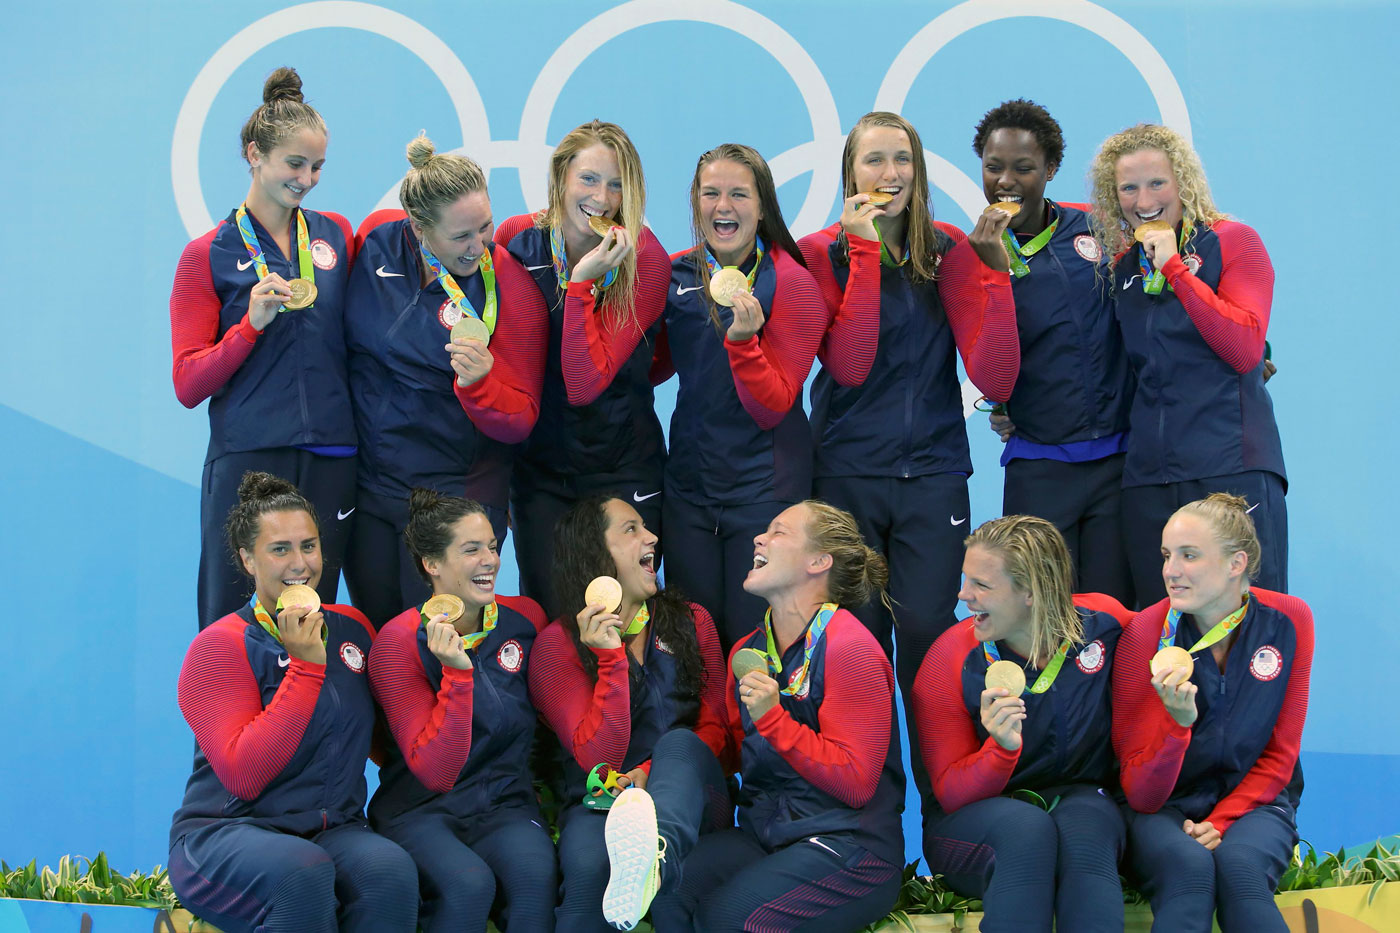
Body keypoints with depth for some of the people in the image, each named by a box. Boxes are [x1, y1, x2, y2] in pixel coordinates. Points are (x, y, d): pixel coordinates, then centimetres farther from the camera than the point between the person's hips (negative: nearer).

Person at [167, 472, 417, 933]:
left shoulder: (353, 629, 13)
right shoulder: (219, 647, -5)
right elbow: (243, 776, -18)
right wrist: (306, 666, -17)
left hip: (334, 831, 4)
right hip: (224, 837, -4)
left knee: (390, 868, -31)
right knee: (302, 869, -39)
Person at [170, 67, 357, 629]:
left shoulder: (338, 235, 13)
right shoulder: (208, 256, 4)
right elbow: (188, 386, 0)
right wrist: (252, 324, -13)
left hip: (331, 461, 3)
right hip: (246, 460, -3)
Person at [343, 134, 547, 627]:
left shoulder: (511, 288, -15)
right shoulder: (375, 238, -6)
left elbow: (519, 423, -14)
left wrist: (479, 383, -31)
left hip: (458, 497, -4)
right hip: (366, 486, 4)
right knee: (376, 634, 13)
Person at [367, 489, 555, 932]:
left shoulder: (525, 617, 2)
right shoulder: (398, 642, -10)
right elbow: (435, 773, -17)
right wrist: (457, 673, -25)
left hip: (505, 804, 3)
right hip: (421, 812, -3)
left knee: (536, 874, -32)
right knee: (468, 882, -34)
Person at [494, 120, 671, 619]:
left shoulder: (645, 260, -13)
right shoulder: (518, 239, -4)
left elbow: (586, 383, -19)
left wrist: (580, 283, -26)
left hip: (623, 467, -2)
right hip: (540, 464, 2)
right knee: (547, 615, 2)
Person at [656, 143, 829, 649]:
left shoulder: (793, 285, -10)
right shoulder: (675, 275, 4)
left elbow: (772, 408, -12)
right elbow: (652, 368, 16)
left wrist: (742, 340, -28)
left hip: (764, 487, -4)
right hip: (689, 483, 4)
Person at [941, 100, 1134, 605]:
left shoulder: (1093, 229, 5)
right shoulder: (967, 257, -2)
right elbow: (995, 384, -13)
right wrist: (998, 270, -19)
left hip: (1121, 461, 2)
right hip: (1039, 472, -2)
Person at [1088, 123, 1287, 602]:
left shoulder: (1233, 242, 1)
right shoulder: (1124, 265, 17)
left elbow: (1246, 350, -12)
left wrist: (1174, 268, -11)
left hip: (1231, 467, -5)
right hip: (1150, 474, 5)